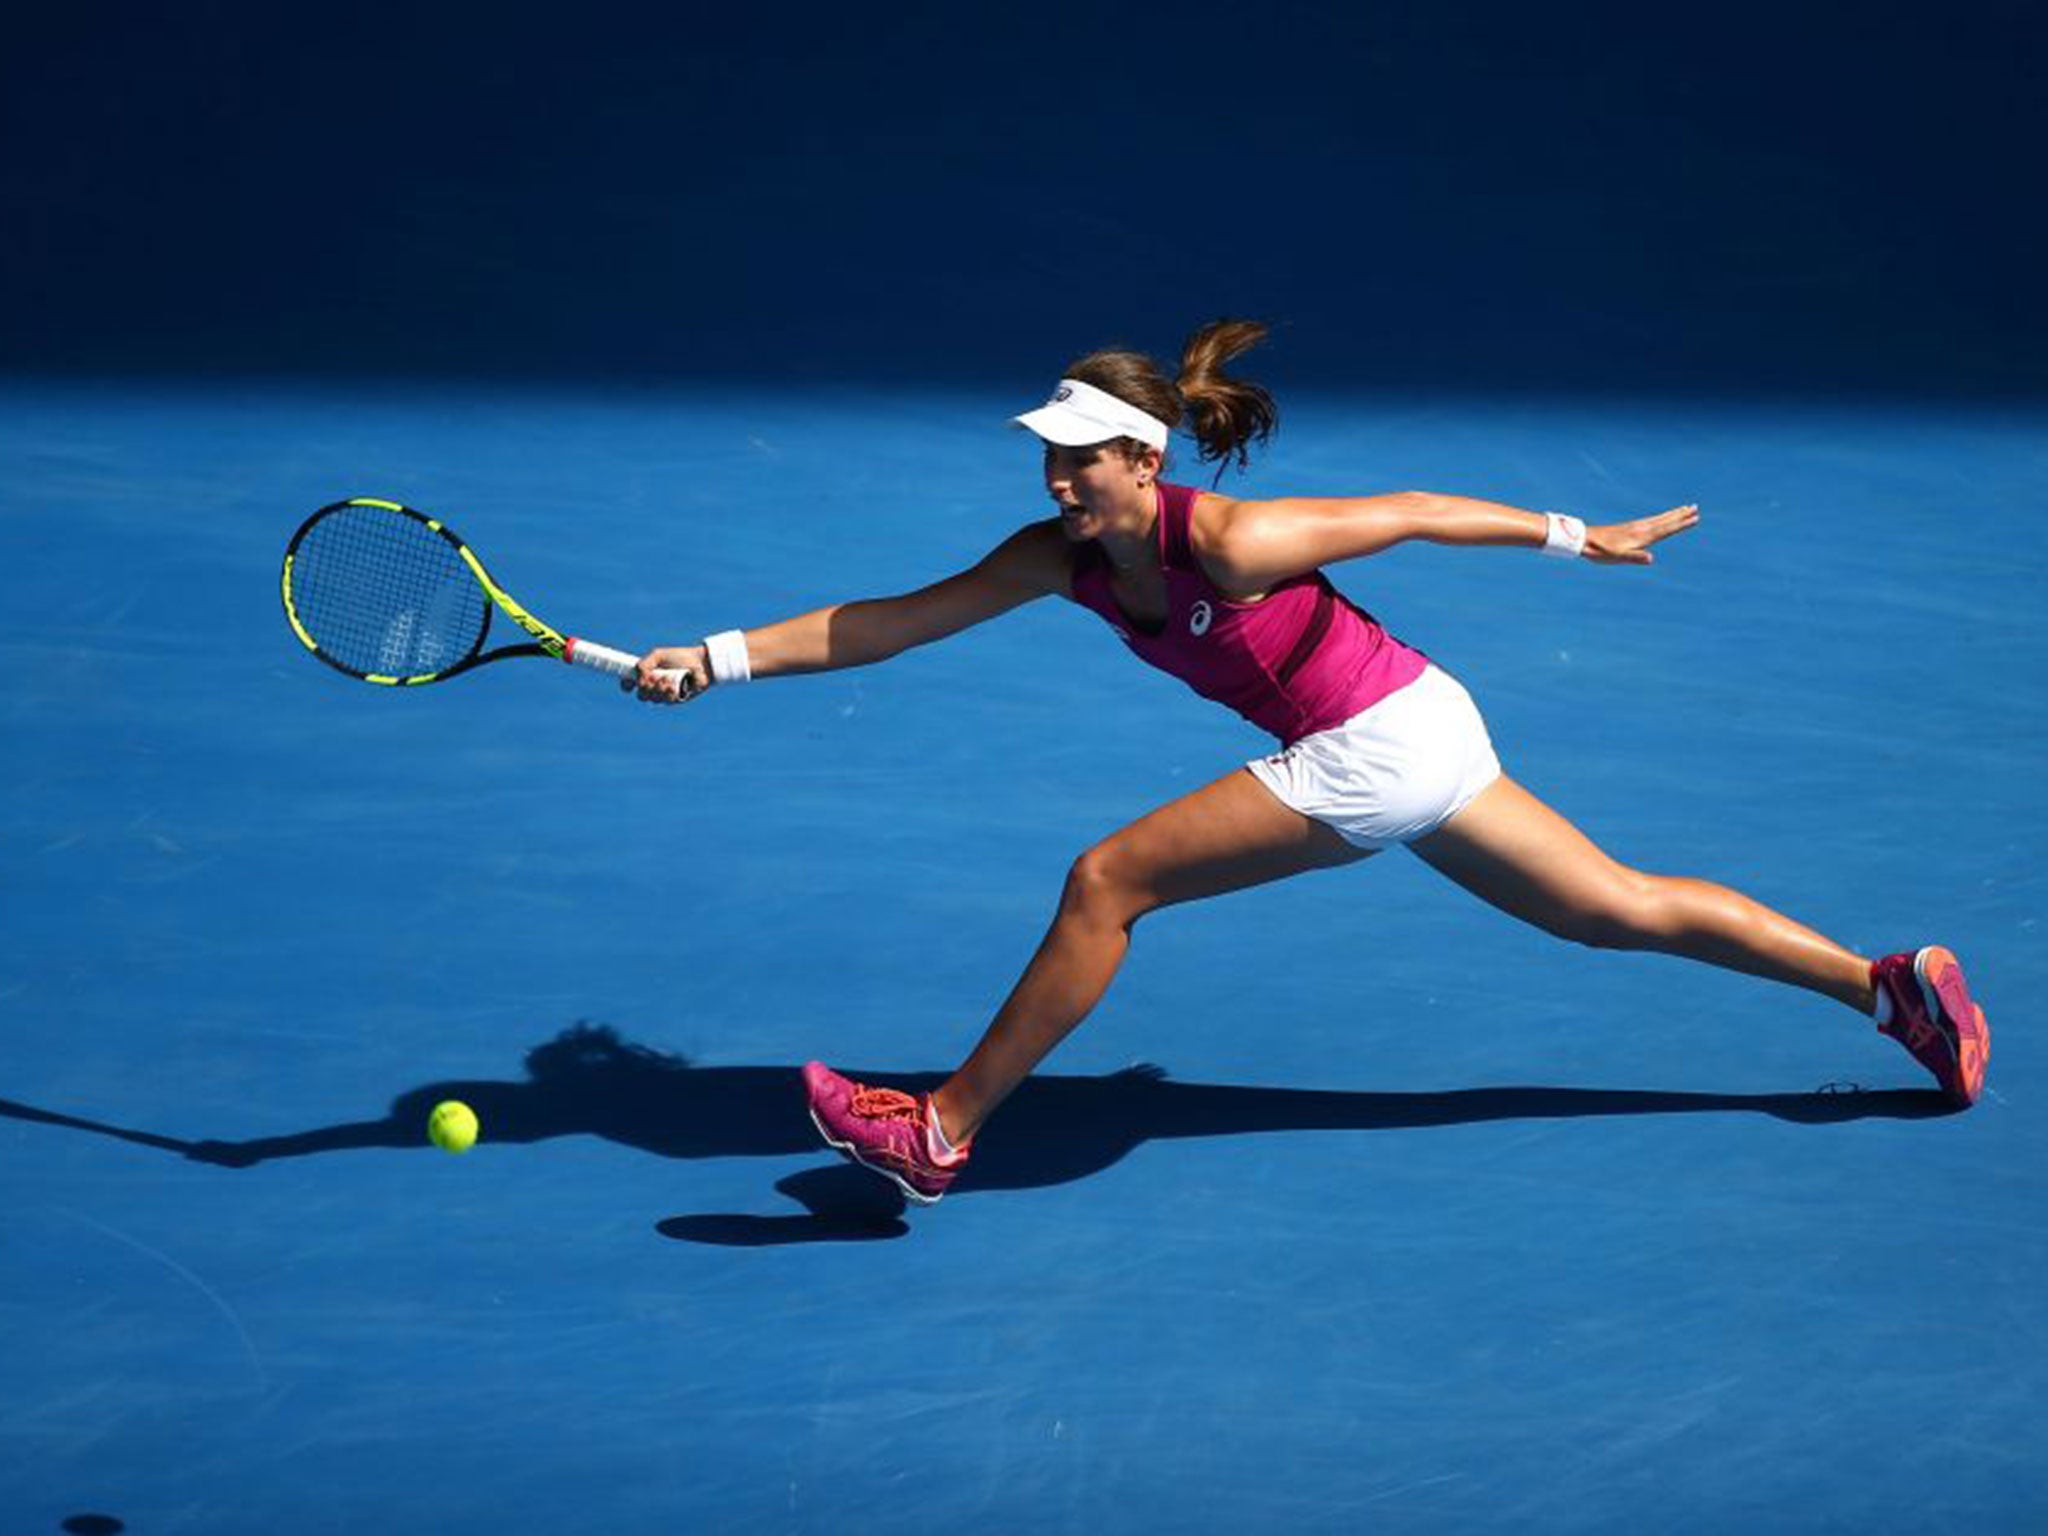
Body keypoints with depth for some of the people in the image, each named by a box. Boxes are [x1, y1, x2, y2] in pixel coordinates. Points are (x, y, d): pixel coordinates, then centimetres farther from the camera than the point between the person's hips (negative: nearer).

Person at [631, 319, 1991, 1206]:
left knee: (1106, 882, -11)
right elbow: (886, 623, 1)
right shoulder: (1062, 556, -1)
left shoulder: (1226, 543, -22)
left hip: (1386, 744, -8)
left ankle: (944, 1130, -2)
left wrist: (1579, 537, 1)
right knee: (1621, 911, 15)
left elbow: (1408, 511, -10)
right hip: (1410, 738, 8)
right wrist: (718, 660, -6)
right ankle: (1892, 984, 22)